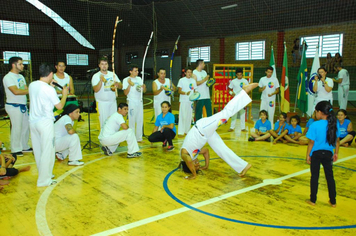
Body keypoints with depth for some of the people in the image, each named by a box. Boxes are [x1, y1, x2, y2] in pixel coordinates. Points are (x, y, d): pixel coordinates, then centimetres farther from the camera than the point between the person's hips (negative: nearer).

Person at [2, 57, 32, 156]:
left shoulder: (20, 76, 14)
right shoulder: (8, 77, -14)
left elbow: (25, 90, 13)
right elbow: (16, 91, -25)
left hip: (23, 106, 8)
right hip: (14, 106, -8)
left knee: (26, 126, 13)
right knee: (17, 128, -2)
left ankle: (24, 146, 28)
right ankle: (15, 150, 12)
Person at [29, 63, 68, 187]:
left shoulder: (32, 85, 3)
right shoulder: (49, 89, -17)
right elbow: (59, 106, -9)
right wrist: (64, 94, 5)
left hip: (33, 122, 8)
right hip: (45, 123, -7)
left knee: (38, 150, 17)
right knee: (47, 152, 2)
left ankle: (44, 173, 33)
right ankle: (44, 180, 8)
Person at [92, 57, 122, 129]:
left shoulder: (112, 74, 8)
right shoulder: (96, 76, -4)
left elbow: (121, 86, 6)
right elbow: (96, 90, -15)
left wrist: (117, 84, -16)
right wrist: (101, 80, -27)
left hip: (113, 102, 4)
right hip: (102, 103, -4)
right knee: (104, 122, -3)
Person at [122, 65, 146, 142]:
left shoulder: (139, 79, 10)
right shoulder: (126, 80, -5)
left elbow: (144, 91, 9)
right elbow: (126, 93, -11)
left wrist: (144, 87, -12)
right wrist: (129, 84, -23)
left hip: (139, 102, 5)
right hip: (131, 102, -5)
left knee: (140, 121, 8)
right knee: (132, 121, 0)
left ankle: (139, 138, 18)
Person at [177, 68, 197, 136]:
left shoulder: (193, 80, 11)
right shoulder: (182, 80, -2)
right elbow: (179, 91, -7)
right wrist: (186, 93, -23)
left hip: (191, 101, 5)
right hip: (183, 101, -4)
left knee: (189, 116, 8)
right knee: (182, 116, -7)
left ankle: (187, 131, 18)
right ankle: (180, 132, -4)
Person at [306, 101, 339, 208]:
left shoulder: (315, 125, -17)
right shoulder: (334, 124, -4)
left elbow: (311, 142, -14)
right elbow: (337, 141, 3)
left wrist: (308, 155, -5)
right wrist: (336, 153, 15)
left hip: (316, 154, -3)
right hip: (328, 154, 4)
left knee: (314, 177, 9)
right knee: (330, 177, 15)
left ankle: (313, 200, 20)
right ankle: (333, 201, 25)